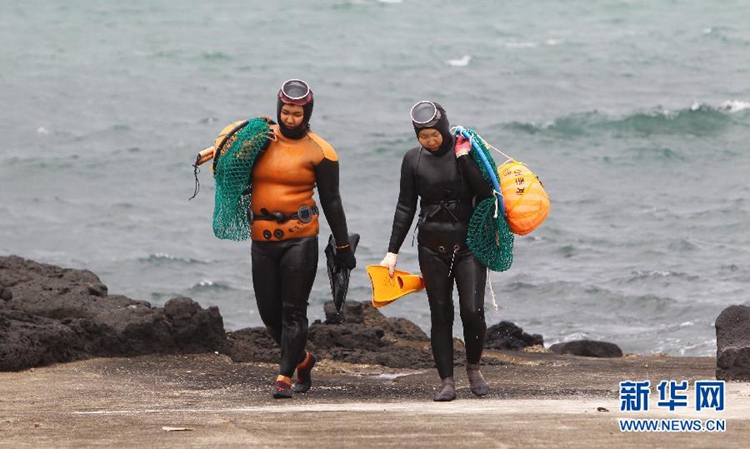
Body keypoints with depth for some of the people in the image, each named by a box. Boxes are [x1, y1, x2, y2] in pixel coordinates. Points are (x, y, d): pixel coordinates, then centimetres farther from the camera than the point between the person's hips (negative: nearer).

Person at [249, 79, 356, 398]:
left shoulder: (319, 151, -4)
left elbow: (331, 201, 1)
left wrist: (343, 246, 1)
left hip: (300, 238, -5)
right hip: (262, 238, 5)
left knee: (293, 311, -6)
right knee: (269, 312, 8)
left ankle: (284, 377, -1)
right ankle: (302, 359, 31)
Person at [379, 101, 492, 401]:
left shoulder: (466, 149, -3)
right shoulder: (413, 159, 2)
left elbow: (486, 192, -14)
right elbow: (405, 208, 7)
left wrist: (464, 157, -19)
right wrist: (392, 252, 4)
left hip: (468, 244, -2)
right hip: (432, 248, 2)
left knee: (473, 312, -11)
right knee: (440, 315, 1)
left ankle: (473, 368, 13)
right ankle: (447, 382, 5)